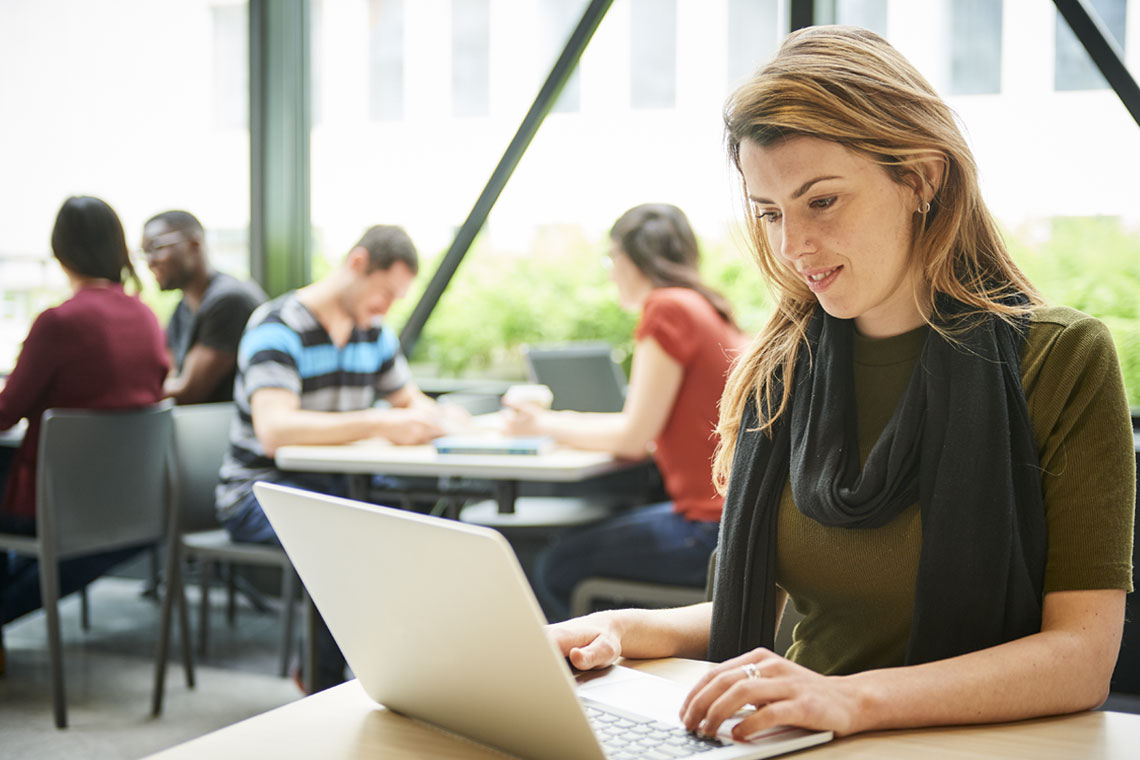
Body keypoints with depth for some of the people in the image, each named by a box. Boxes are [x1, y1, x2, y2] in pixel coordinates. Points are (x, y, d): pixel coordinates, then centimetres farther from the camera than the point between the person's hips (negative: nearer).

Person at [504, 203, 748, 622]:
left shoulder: (668, 308, -12)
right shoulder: (705, 310, 17)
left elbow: (633, 437, -11)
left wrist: (546, 425, 2)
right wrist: (567, 423, 19)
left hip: (711, 526, -10)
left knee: (556, 567, -4)